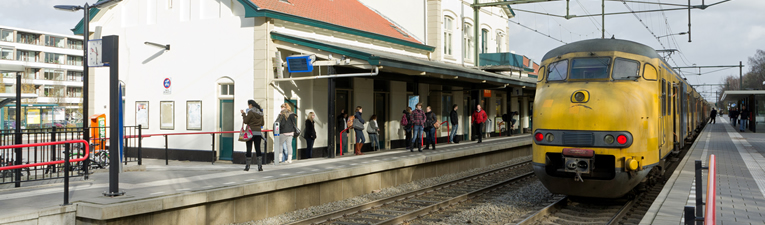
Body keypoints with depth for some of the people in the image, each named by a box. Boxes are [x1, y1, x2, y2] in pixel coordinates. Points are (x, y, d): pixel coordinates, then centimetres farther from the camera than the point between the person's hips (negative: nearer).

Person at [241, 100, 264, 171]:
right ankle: (260, 166, 0)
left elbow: (245, 121, -8)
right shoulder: (260, 113, 8)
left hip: (250, 132, -5)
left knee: (249, 149, 0)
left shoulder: (250, 112, -11)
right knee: (258, 149, 6)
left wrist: (243, 114, 3)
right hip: (258, 133, 5)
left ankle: (247, 166, 3)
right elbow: (262, 123, 11)